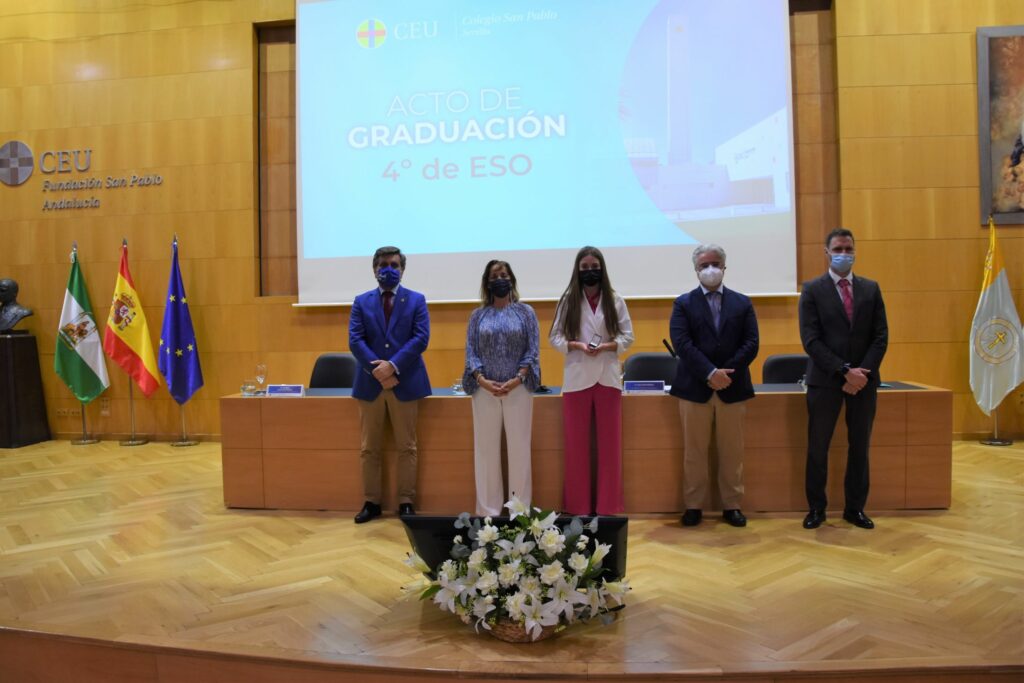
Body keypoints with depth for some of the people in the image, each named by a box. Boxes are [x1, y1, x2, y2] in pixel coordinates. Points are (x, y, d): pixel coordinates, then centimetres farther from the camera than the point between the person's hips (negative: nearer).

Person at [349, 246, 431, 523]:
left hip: (405, 382, -1)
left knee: (406, 448, 4)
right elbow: (355, 340, -1)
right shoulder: (361, 301, 9)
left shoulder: (416, 300, 5)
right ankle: (371, 502, 18)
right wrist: (377, 368, -15)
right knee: (369, 448, 7)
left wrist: (393, 365, -16)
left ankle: (406, 503, 13)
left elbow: (421, 338, -6)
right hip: (370, 383, 2)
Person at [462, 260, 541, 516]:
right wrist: (482, 380, -12)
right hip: (485, 390, 1)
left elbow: (533, 349, 0)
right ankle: (489, 507, 12)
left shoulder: (525, 312, 6)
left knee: (519, 446, 1)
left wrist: (517, 379, -13)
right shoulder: (478, 315, 10)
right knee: (486, 447, 3)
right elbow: (470, 351, 4)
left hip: (518, 388, -1)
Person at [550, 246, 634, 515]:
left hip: (607, 377, 1)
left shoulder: (615, 300, 2)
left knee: (609, 443, 5)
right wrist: (577, 345, -15)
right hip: (577, 378, 0)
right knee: (576, 444, 6)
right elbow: (555, 337, 2)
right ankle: (578, 506, 16)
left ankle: (608, 506, 16)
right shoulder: (568, 301, 2)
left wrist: (606, 346, -15)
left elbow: (627, 336, 3)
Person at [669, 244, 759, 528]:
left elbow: (751, 343, 0)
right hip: (695, 387, -1)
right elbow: (682, 343, -8)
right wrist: (710, 373, -18)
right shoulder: (683, 303, 4)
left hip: (733, 387, 2)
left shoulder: (742, 302, 10)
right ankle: (694, 506, 15)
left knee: (732, 451, 8)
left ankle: (731, 506, 19)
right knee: (694, 451, 5)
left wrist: (726, 372, -13)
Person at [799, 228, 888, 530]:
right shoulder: (812, 290, -2)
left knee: (860, 446, 10)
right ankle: (816, 508, 16)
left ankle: (855, 508, 22)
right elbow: (811, 340, -9)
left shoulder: (871, 288, 8)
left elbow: (881, 336, 4)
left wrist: (863, 371, -10)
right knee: (818, 447, 4)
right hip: (825, 380, -3)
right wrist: (844, 371, -16)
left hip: (864, 380, 3)